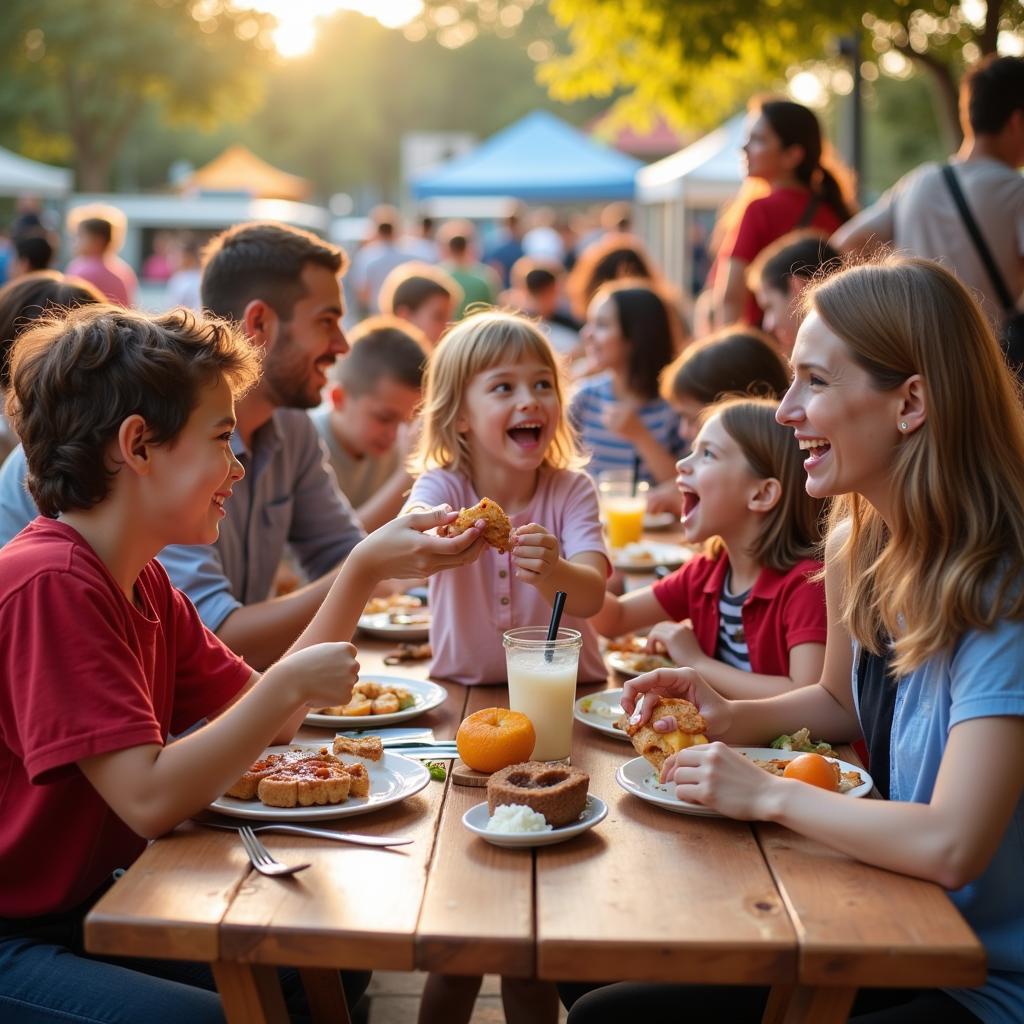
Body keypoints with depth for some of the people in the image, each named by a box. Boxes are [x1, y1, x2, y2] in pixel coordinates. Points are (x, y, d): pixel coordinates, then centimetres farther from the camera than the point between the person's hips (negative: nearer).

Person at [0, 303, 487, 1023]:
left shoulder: (137, 579, 7)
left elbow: (267, 721, 6)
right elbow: (150, 799, -29)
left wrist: (367, 570, 1)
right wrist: (292, 684, -22)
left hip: (94, 905, 10)